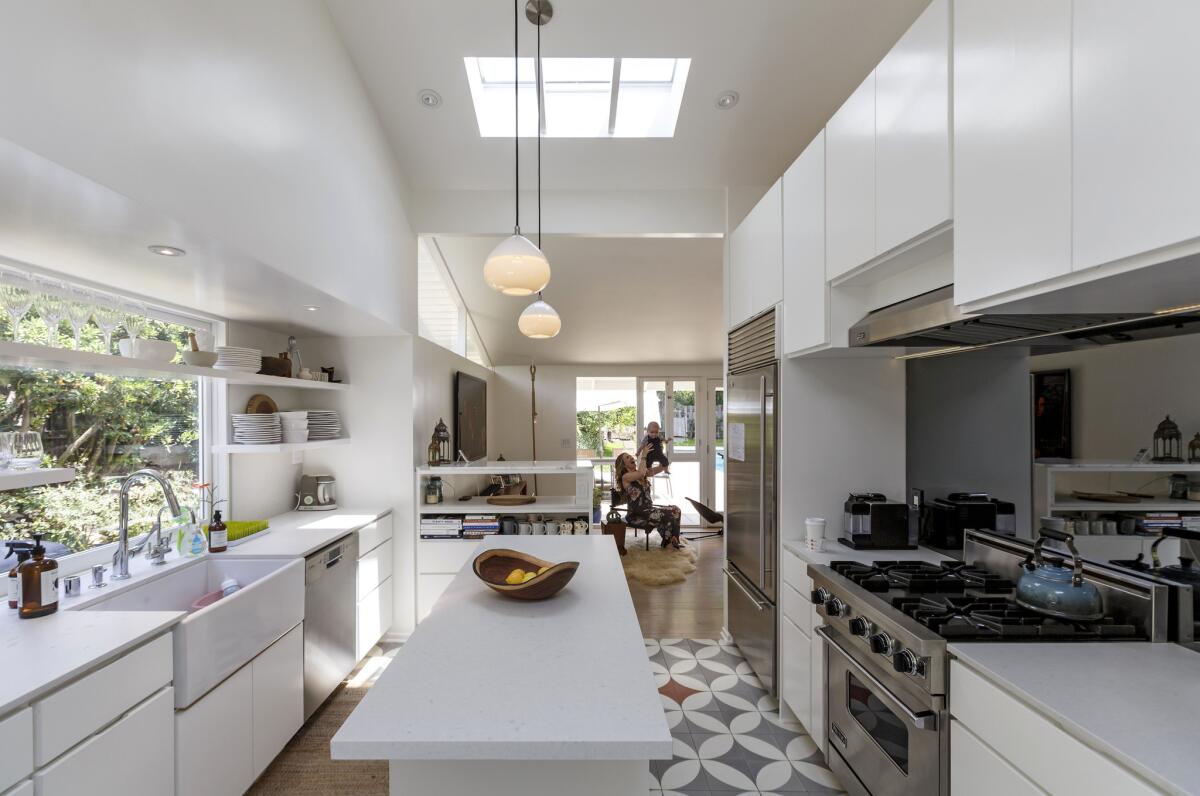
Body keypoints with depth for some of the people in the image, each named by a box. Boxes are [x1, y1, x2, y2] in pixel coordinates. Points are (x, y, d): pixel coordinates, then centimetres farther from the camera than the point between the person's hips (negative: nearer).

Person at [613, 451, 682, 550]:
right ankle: (667, 542, -2)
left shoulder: (643, 473, 11)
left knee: (675, 509, -6)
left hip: (648, 509, 8)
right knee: (665, 516, -26)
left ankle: (674, 542, 1)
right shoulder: (625, 477, -11)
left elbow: (661, 468, 5)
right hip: (636, 515, -8)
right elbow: (641, 473, -31)